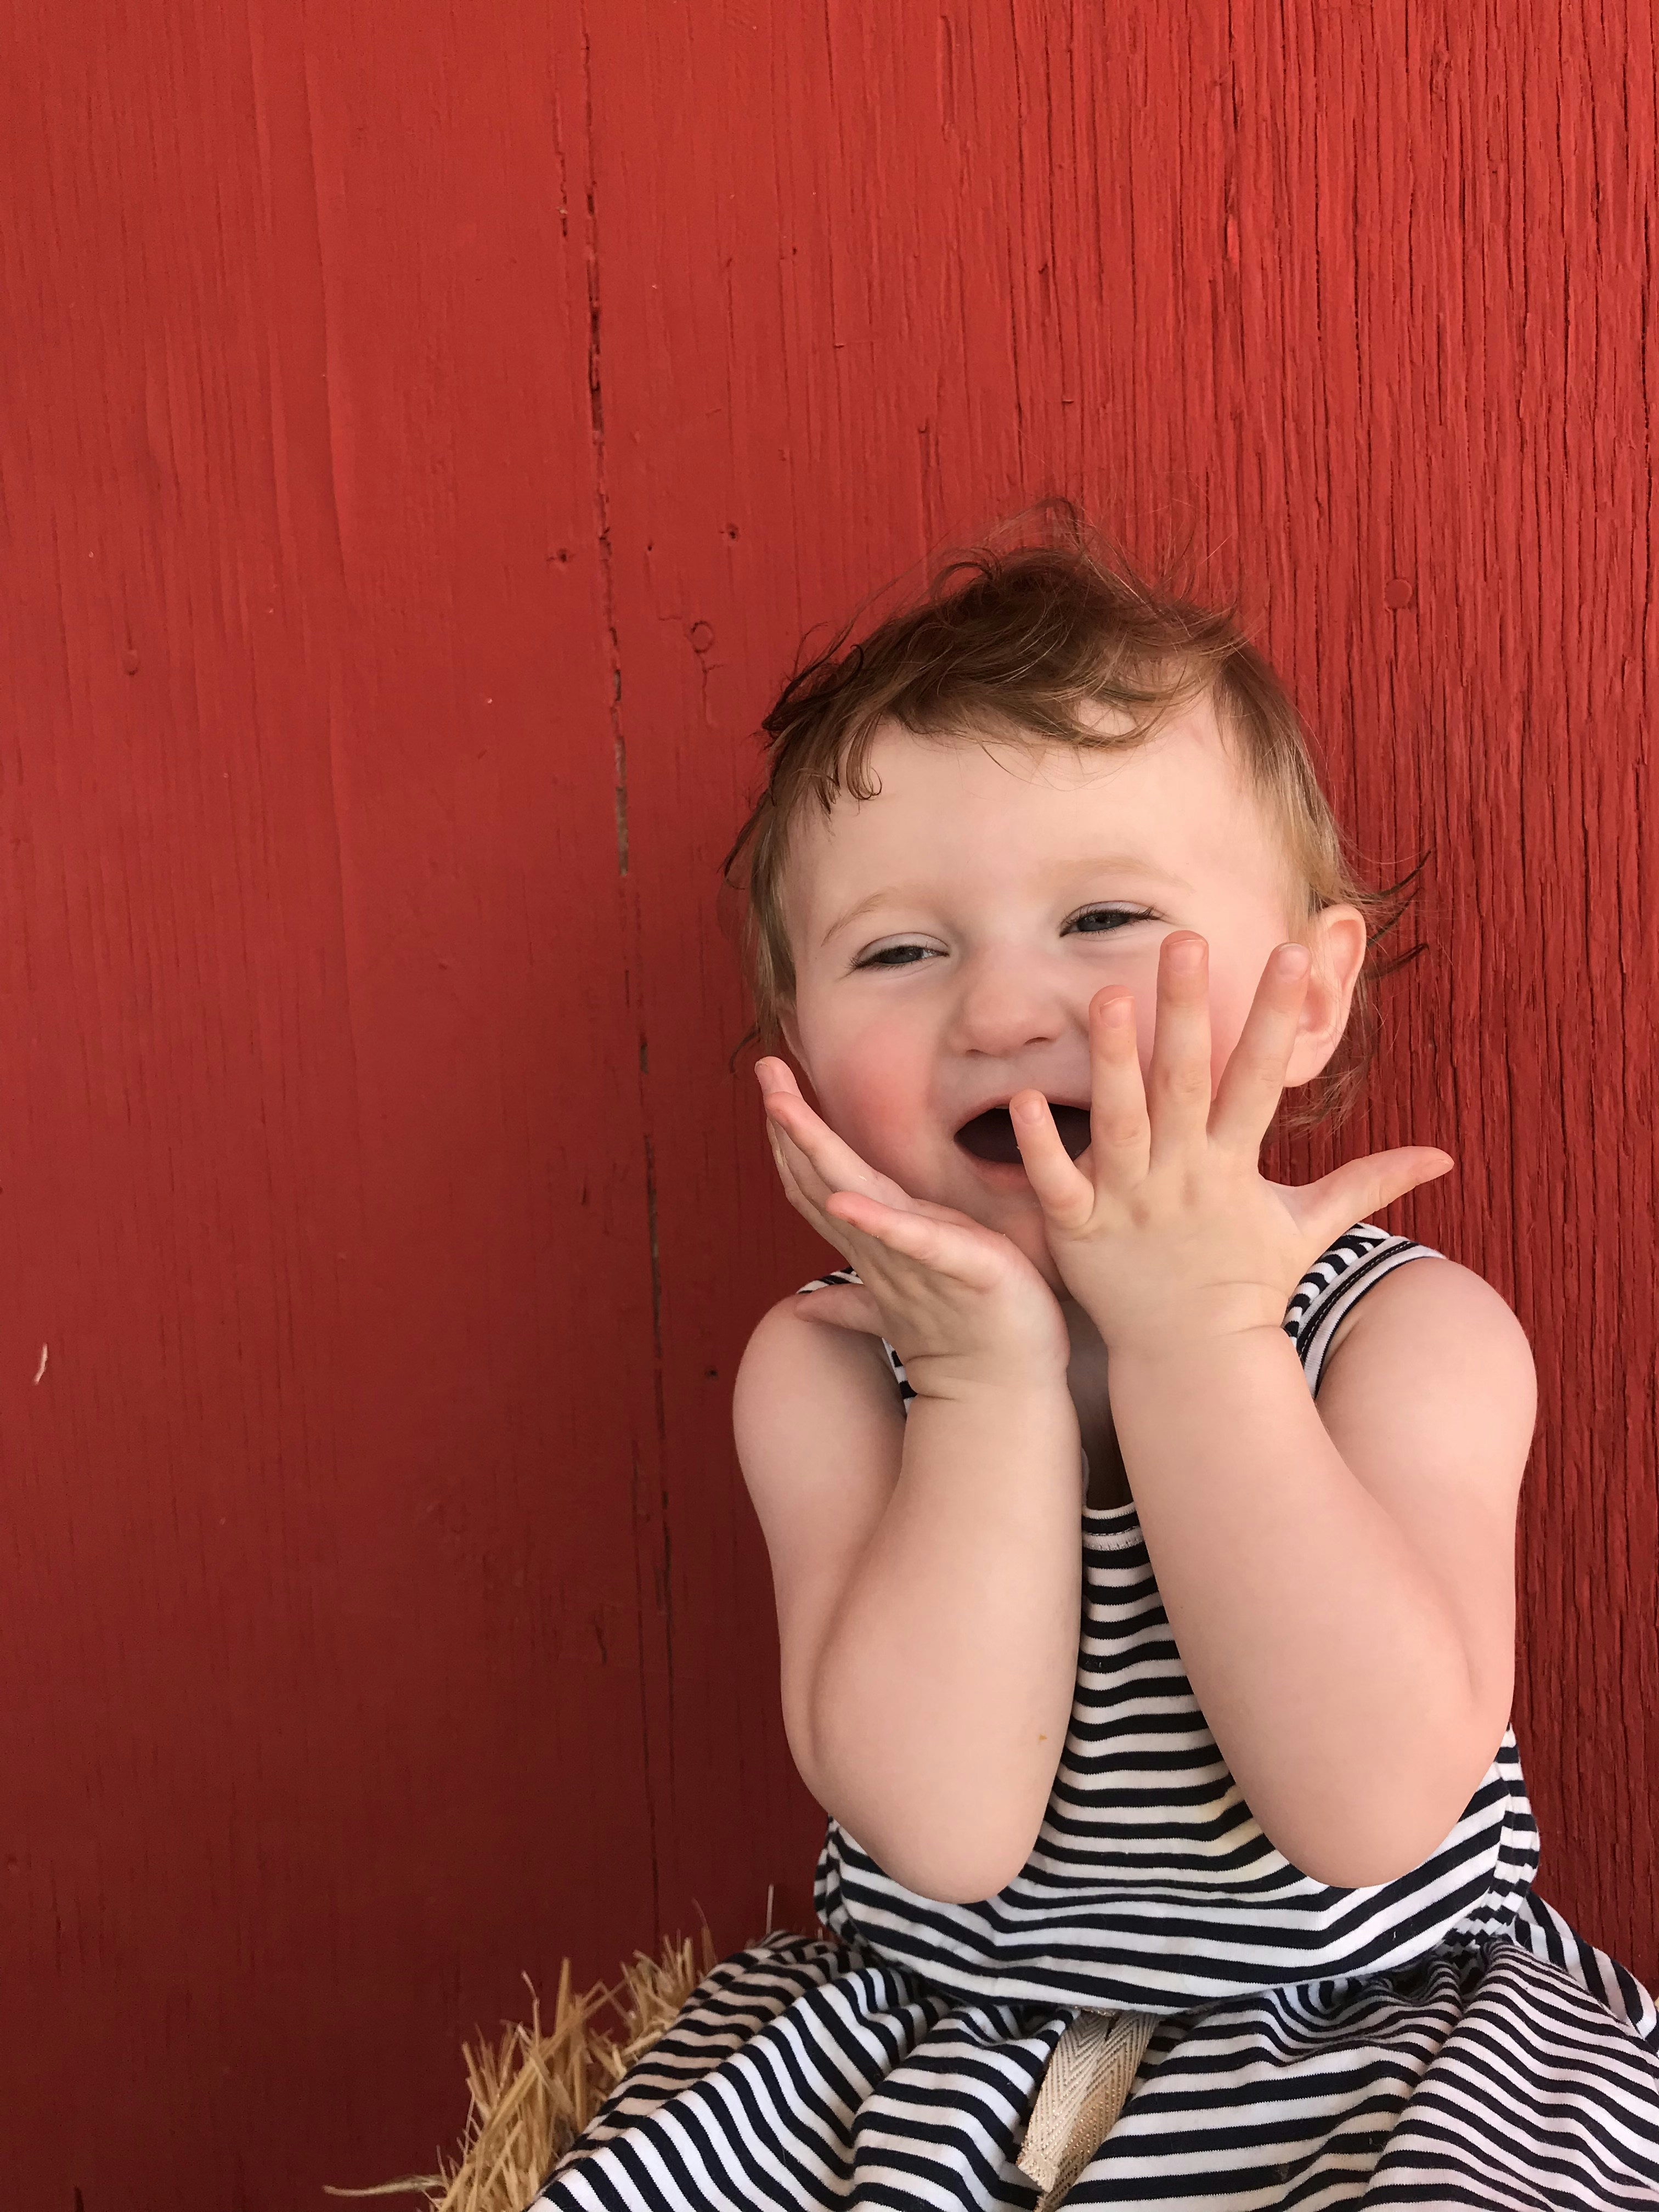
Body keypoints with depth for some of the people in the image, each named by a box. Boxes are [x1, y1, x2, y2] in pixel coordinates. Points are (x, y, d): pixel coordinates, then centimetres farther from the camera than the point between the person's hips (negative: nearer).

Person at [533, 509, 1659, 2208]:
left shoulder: (1415, 1334, -13)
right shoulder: (826, 1368, -10)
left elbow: (1375, 1811, -26)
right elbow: (945, 1825, -21)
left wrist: (1195, 1341, -28)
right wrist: (992, 1378, -26)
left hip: (1376, 2035, -1)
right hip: (932, 2040, 1)